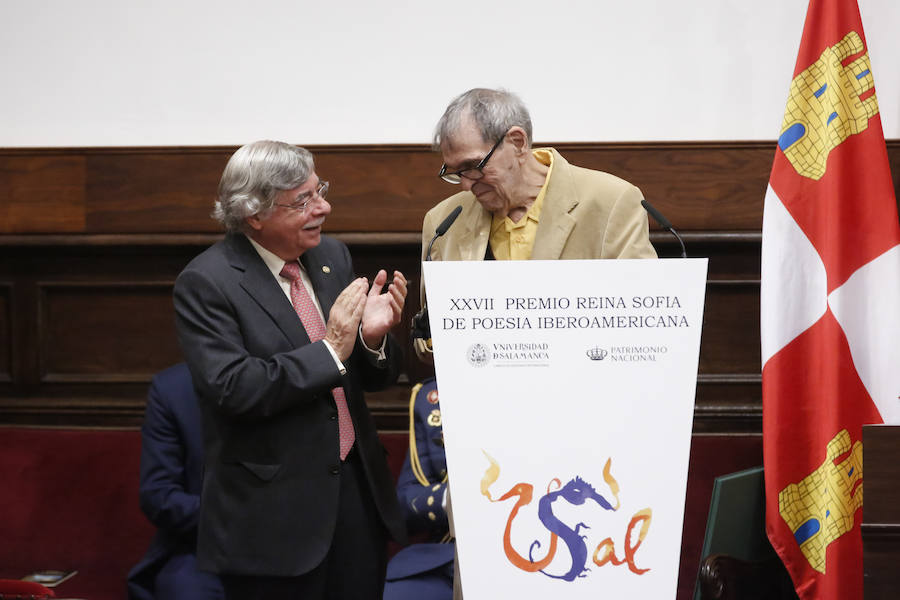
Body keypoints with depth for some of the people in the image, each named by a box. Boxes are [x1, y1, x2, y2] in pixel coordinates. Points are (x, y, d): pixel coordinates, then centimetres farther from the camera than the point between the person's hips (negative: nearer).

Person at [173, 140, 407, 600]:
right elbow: (230, 388, -21)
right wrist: (330, 350, -20)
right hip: (273, 514, -6)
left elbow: (374, 378, 12)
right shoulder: (205, 282, -11)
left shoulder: (332, 257, 8)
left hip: (357, 490, 6)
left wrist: (374, 336, -10)